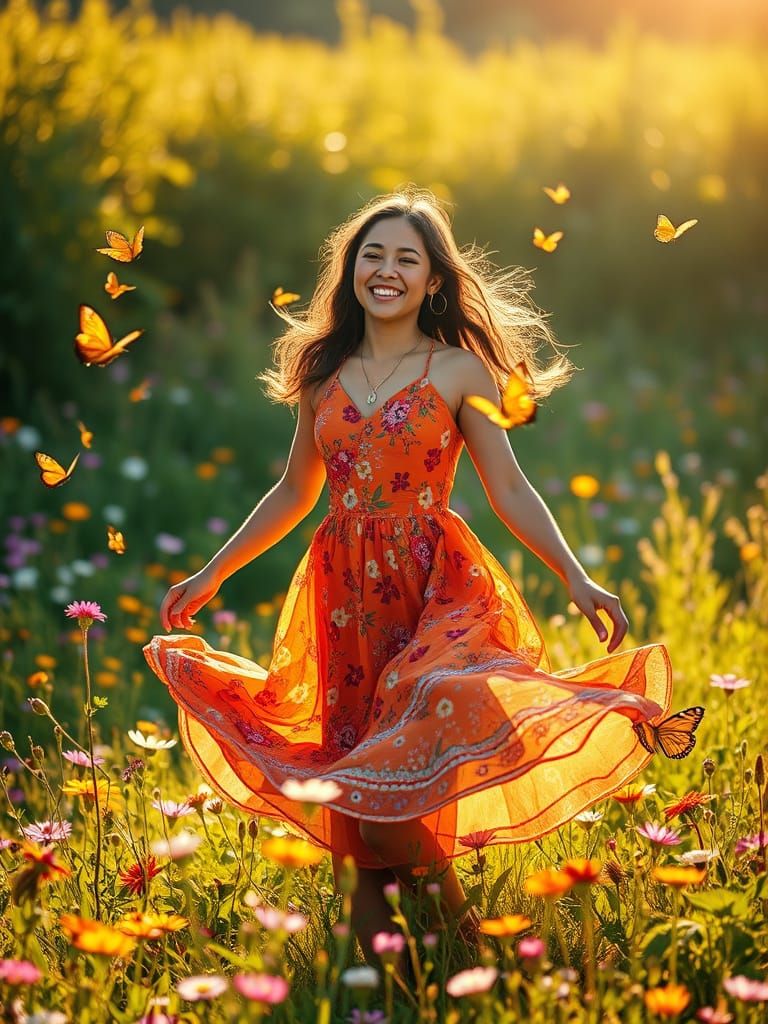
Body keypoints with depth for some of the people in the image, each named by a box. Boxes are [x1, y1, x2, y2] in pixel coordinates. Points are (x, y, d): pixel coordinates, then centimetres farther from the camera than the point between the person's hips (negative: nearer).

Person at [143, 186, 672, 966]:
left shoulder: (460, 369, 0)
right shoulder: (323, 372, 11)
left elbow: (508, 489, -3)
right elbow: (294, 493, 19)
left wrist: (576, 578, -16)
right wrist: (212, 574, 21)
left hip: (433, 583, -4)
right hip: (344, 588, 4)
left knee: (411, 761, -21)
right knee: (352, 760, 2)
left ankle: (433, 879, 4)